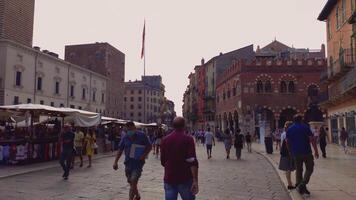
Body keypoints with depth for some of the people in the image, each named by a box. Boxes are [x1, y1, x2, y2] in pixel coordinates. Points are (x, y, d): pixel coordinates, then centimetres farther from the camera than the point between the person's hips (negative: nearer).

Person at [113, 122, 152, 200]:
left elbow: (149, 146, -2)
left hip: (138, 162, -4)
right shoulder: (125, 137, 0)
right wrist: (115, 162, -1)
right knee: (131, 182, 16)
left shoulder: (142, 135, -10)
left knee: (133, 181, -15)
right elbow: (120, 150, 5)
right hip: (128, 162, 5)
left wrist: (144, 155, -16)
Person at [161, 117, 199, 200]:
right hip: (185, 179, -3)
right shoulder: (188, 139, -9)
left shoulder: (165, 140, 4)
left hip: (169, 178, 4)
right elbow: (192, 161, -17)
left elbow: (163, 161, 12)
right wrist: (195, 181, -17)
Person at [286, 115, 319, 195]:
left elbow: (287, 142, 7)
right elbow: (312, 139, -11)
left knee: (298, 169, 14)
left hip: (296, 153, 4)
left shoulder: (289, 129, 7)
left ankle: (298, 185, 14)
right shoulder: (305, 127, -4)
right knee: (309, 169, 6)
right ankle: (303, 183, -11)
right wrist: (316, 151, -7)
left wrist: (291, 151, 16)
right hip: (306, 152, -4)